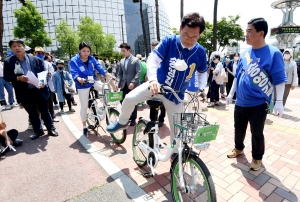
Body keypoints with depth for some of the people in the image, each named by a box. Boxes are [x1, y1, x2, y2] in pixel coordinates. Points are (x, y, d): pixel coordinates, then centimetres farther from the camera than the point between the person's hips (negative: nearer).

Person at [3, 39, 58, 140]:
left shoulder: (37, 60, -1)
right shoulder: (8, 61, 1)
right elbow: (6, 77, 1)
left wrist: (43, 82, -18)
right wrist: (18, 78, -18)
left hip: (39, 90, -1)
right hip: (25, 93, 1)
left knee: (45, 111, 10)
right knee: (32, 113, 13)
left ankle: (51, 129, 23)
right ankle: (38, 131, 28)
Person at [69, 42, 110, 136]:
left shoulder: (92, 59, 1)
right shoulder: (74, 61, -10)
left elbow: (99, 67, -7)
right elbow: (74, 73, -22)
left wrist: (108, 74, -24)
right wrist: (79, 79, -45)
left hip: (93, 82, 3)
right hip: (82, 86, -3)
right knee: (84, 106, 3)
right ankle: (84, 127, 22)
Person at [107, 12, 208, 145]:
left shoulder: (200, 52, -9)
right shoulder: (169, 41, -16)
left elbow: (202, 72, 9)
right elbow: (152, 59, -25)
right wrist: (153, 80, -43)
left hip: (176, 94, 1)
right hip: (157, 85, -1)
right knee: (129, 98, -17)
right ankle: (122, 122, 15)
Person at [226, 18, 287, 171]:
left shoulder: (273, 53, -10)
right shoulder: (245, 53, 5)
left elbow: (279, 80, -10)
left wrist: (279, 101, -17)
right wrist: (231, 93, 12)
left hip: (258, 104, -5)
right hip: (240, 102, 5)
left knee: (257, 133, 9)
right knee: (239, 128, 18)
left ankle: (257, 158, 31)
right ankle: (238, 148, 41)